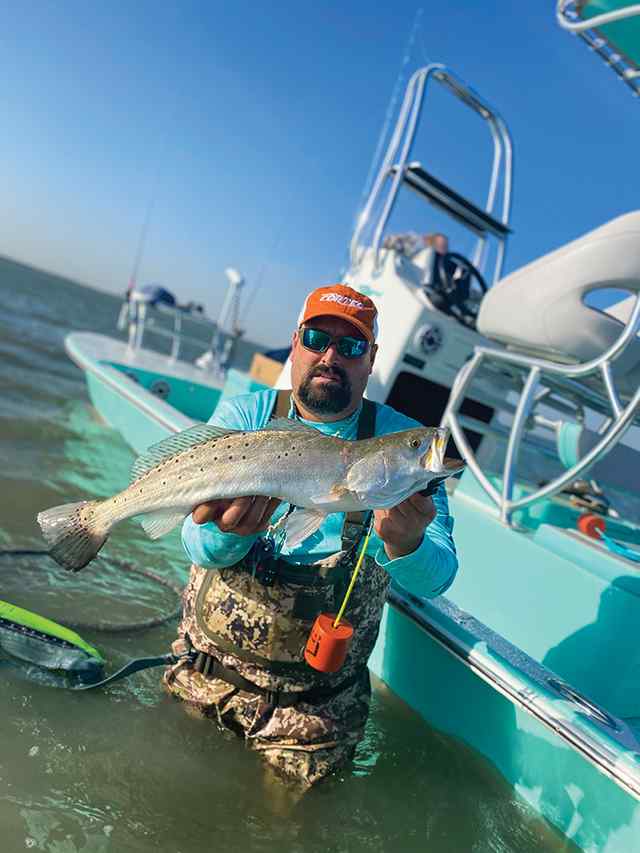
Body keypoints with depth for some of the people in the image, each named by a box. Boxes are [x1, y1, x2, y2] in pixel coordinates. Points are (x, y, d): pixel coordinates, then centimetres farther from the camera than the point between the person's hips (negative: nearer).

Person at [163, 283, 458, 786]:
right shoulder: (241, 416, -8)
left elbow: (436, 579, -18)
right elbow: (200, 548, -17)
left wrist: (406, 547, -41)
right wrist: (228, 533, -41)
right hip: (209, 667, 2)